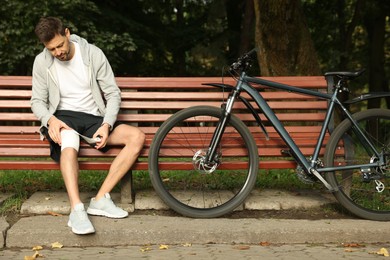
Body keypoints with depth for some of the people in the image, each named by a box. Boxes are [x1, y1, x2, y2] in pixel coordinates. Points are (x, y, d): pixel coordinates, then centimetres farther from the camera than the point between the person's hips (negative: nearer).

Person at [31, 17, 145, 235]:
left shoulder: (93, 54, -4)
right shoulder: (42, 62, -1)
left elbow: (113, 94, -2)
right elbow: (37, 101, 3)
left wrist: (106, 125, -19)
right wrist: (50, 120, -21)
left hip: (94, 118, 2)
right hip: (64, 117, -2)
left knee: (138, 137, -22)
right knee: (68, 143, -40)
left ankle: (100, 199, -25)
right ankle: (77, 209, -46)